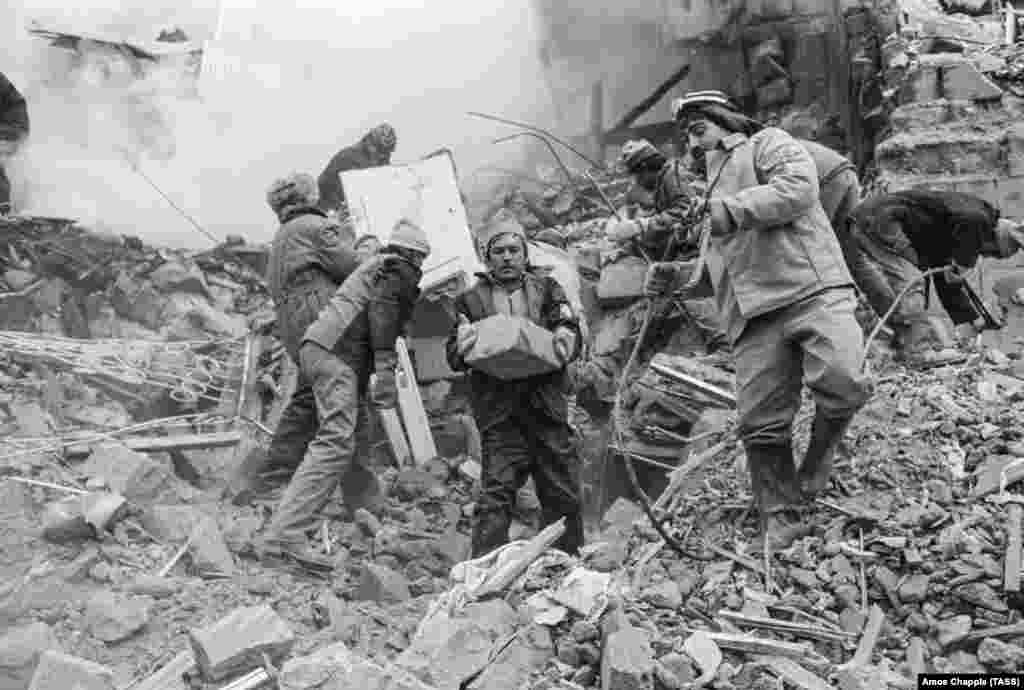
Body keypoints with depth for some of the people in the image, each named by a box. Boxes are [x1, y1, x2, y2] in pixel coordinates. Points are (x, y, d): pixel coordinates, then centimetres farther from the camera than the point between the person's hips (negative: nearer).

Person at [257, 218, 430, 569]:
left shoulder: (374, 265, 32)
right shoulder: (399, 270, 4)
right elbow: (381, 308, -13)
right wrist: (385, 369, -21)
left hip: (316, 347, 10)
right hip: (336, 354, -10)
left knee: (355, 430, 19)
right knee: (336, 443, -19)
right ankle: (284, 536, -29)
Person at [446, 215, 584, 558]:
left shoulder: (547, 289, 15)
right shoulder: (471, 301, 11)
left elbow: (572, 331, 3)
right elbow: (454, 358, 6)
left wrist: (565, 340, -22)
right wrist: (461, 348, -19)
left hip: (547, 405, 2)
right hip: (498, 413, -2)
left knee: (563, 496, 8)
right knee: (496, 495, -10)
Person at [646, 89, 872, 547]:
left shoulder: (768, 144, 12)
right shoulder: (713, 185, 35)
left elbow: (798, 187, -10)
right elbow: (715, 260, 37)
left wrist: (732, 210, -15)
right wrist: (676, 275, 18)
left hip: (812, 289, -6)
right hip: (755, 313, 7)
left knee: (840, 380, -28)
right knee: (759, 421, -2)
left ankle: (817, 458, -1)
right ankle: (778, 520, 10)